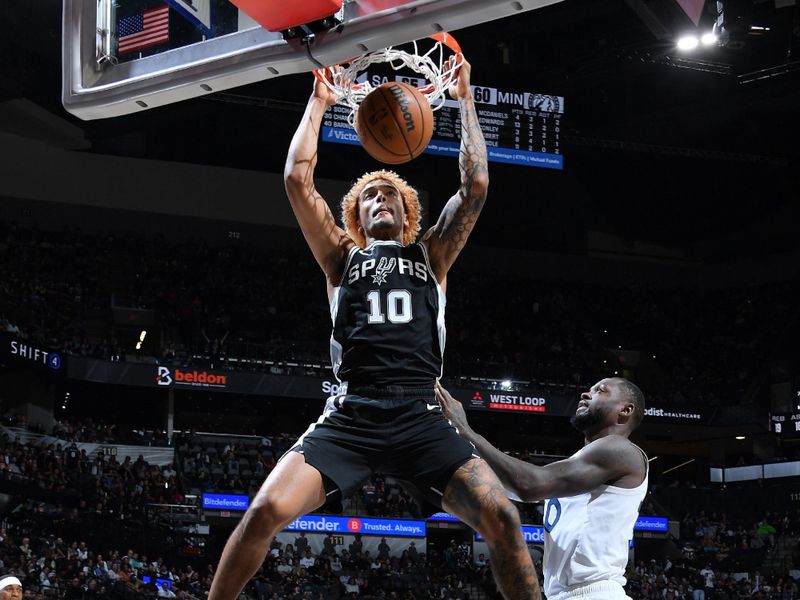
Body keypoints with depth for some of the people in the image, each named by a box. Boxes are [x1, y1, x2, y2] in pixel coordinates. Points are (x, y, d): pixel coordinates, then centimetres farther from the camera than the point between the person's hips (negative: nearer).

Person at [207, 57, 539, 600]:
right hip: (351, 416, 0)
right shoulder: (343, 258, 22)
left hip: (420, 418, 0)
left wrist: (465, 100, 17)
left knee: (501, 516, -21)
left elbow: (476, 184, 13)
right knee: (266, 511, -21)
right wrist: (319, 104, 19)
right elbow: (298, 178, 13)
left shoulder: (431, 258, 23)